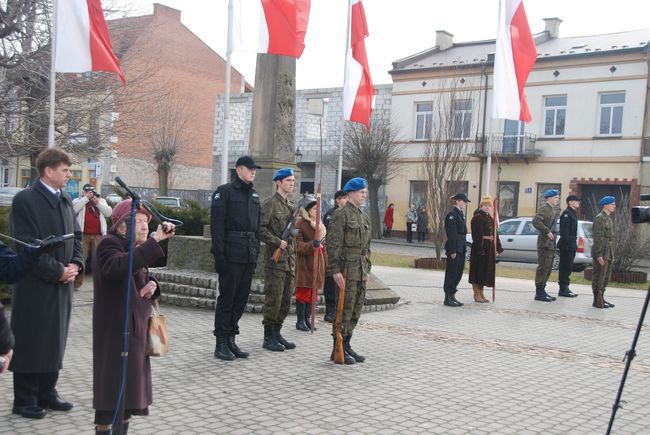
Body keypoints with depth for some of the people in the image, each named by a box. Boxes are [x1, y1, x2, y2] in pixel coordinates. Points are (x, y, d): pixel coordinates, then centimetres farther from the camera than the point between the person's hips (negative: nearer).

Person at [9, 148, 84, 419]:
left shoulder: (66, 199, 12)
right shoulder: (25, 200, -12)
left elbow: (76, 235, 15)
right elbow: (28, 246, -16)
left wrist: (76, 264, -2)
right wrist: (57, 272, -15)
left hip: (62, 284, 7)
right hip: (35, 286, -7)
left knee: (55, 339, 13)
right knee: (30, 342, 2)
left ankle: (46, 393, 25)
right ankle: (24, 400, 13)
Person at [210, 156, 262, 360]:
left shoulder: (254, 194, 17)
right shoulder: (224, 192, -5)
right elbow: (217, 225, -11)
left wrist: (256, 251, 13)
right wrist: (219, 255, -17)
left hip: (249, 255, 7)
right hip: (231, 254, -7)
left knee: (241, 298, 9)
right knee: (227, 297, -1)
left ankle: (231, 339, 19)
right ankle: (221, 343, 6)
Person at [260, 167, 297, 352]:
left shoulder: (290, 205, 17)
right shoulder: (270, 203, -8)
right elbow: (260, 229, -15)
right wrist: (277, 241, -18)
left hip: (290, 260, 8)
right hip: (276, 260, -8)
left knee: (286, 299, 10)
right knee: (274, 298, -5)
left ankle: (277, 333, 20)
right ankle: (268, 337, 4)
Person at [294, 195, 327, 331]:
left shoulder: (319, 224, 14)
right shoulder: (300, 224, -10)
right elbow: (298, 247, -15)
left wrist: (325, 264, 16)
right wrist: (314, 243, -26)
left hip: (317, 262, 7)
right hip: (305, 263, -7)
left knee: (312, 293, 9)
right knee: (303, 293, -3)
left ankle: (307, 319, 17)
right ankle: (300, 320, 5)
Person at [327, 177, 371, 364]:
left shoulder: (364, 217, 17)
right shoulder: (341, 214, -9)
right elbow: (333, 244, -14)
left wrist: (367, 270, 18)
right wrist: (335, 270, -19)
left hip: (361, 270, 8)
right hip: (347, 268, -8)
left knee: (356, 309, 10)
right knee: (345, 309, -4)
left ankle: (346, 346, 20)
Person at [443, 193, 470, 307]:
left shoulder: (460, 214, 15)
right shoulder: (452, 214, -13)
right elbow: (451, 234, -17)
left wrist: (463, 248, 15)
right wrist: (452, 251, -20)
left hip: (461, 248, 9)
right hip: (454, 248, -9)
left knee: (459, 272, 12)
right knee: (451, 272, -2)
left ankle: (452, 295, 20)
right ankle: (447, 298, 5)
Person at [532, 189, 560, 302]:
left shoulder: (552, 210, 19)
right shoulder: (544, 209, -12)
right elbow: (535, 221, -27)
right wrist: (547, 231, -23)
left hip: (550, 243, 10)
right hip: (545, 243, -10)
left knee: (548, 267, 13)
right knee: (543, 267, -8)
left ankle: (542, 291, 19)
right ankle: (539, 293, -5)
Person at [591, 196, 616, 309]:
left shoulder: (608, 218, 18)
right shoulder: (599, 218, -12)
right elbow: (598, 238, -18)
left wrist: (611, 255, 18)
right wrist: (599, 255, -22)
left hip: (608, 253, 10)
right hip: (601, 254, -10)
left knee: (605, 278, 14)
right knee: (598, 277, -4)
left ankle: (601, 298, 22)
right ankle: (597, 301, 0)